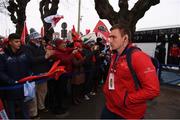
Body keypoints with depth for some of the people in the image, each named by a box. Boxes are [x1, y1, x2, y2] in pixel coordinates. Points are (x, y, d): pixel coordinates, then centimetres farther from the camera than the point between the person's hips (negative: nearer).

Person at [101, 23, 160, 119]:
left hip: (129, 114, -6)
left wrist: (126, 99, -20)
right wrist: (106, 89, 6)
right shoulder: (115, 56, 5)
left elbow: (153, 90, -24)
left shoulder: (138, 57, -20)